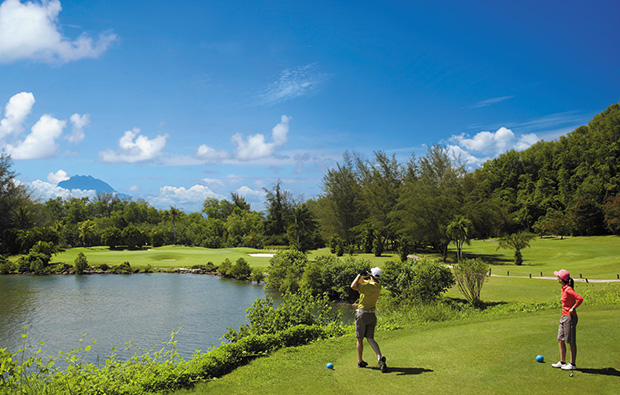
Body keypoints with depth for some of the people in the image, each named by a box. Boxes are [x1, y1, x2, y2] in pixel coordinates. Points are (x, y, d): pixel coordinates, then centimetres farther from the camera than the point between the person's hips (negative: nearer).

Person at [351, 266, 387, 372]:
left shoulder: (370, 287, -21)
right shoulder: (378, 285, 5)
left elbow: (353, 286, -31)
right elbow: (361, 281, 15)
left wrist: (360, 274, -21)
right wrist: (363, 276, -5)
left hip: (362, 315, -7)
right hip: (372, 315, 7)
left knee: (360, 339, 8)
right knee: (370, 338, 6)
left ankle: (360, 361, 18)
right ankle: (380, 357, -15)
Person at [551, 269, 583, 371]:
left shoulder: (568, 289, -20)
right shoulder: (563, 289, 8)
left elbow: (580, 298, -29)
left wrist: (573, 309, -19)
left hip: (570, 317, -9)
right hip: (564, 317, 9)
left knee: (571, 342, 2)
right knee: (560, 340, 14)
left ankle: (572, 364, 12)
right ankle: (562, 362, 23)